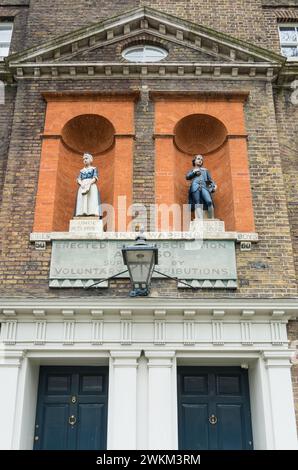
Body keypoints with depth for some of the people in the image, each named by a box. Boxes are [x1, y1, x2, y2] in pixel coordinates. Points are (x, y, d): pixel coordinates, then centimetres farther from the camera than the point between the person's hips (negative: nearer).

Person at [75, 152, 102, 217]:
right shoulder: (81, 170, 22)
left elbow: (95, 178, -1)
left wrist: (89, 183, -18)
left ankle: (93, 214, -25)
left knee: (92, 201, -17)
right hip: (82, 187, 4)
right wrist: (81, 184, -12)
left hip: (92, 187, -4)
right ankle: (82, 213, -17)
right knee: (82, 202, -10)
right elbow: (78, 179, 11)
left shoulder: (93, 169, 12)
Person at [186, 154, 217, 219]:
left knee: (209, 201, -24)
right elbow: (187, 177, 11)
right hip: (195, 187, -1)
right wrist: (194, 172, 1)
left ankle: (212, 219, -29)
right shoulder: (192, 170, 28)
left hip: (204, 187, 1)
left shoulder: (205, 170, 32)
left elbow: (210, 179, 22)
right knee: (197, 204, -18)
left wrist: (214, 185, 3)